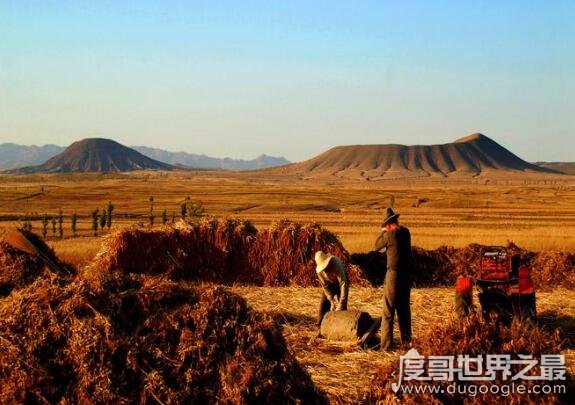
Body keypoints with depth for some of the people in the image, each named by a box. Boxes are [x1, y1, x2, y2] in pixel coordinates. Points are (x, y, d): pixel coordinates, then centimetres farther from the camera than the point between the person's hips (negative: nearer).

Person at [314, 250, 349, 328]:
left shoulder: (336, 266, -42)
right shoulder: (319, 270, -27)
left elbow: (343, 284, -42)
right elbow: (325, 286, -17)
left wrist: (340, 304, -45)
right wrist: (332, 301, -23)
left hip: (341, 281, -4)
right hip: (330, 284, 4)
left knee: (342, 307, -14)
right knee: (324, 305, -2)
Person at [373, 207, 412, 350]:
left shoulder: (390, 234, -14)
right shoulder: (405, 232, 6)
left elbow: (376, 247, 1)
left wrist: (383, 232, 10)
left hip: (394, 274, -7)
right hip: (406, 275, 7)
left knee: (388, 312, -4)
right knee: (404, 310, 16)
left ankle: (386, 344, -6)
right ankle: (406, 341, 21)